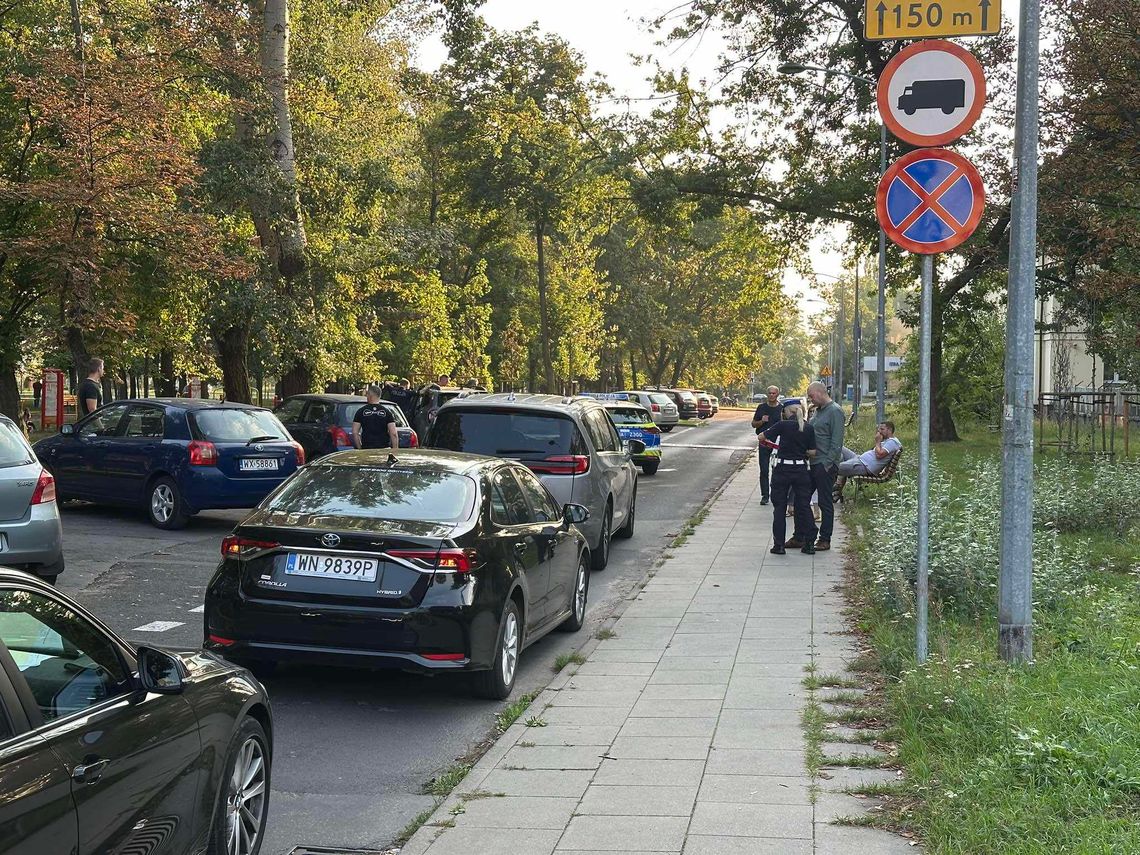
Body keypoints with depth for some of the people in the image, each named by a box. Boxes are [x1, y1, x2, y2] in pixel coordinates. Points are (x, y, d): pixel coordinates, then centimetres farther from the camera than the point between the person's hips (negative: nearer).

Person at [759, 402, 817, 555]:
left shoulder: (783, 425, -8)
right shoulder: (809, 428, 0)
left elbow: (761, 436, -4)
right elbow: (812, 452, 0)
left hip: (782, 469, -2)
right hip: (802, 470, 3)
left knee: (779, 507, 7)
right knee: (803, 506, 10)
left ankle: (779, 544, 7)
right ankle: (809, 544, 11)